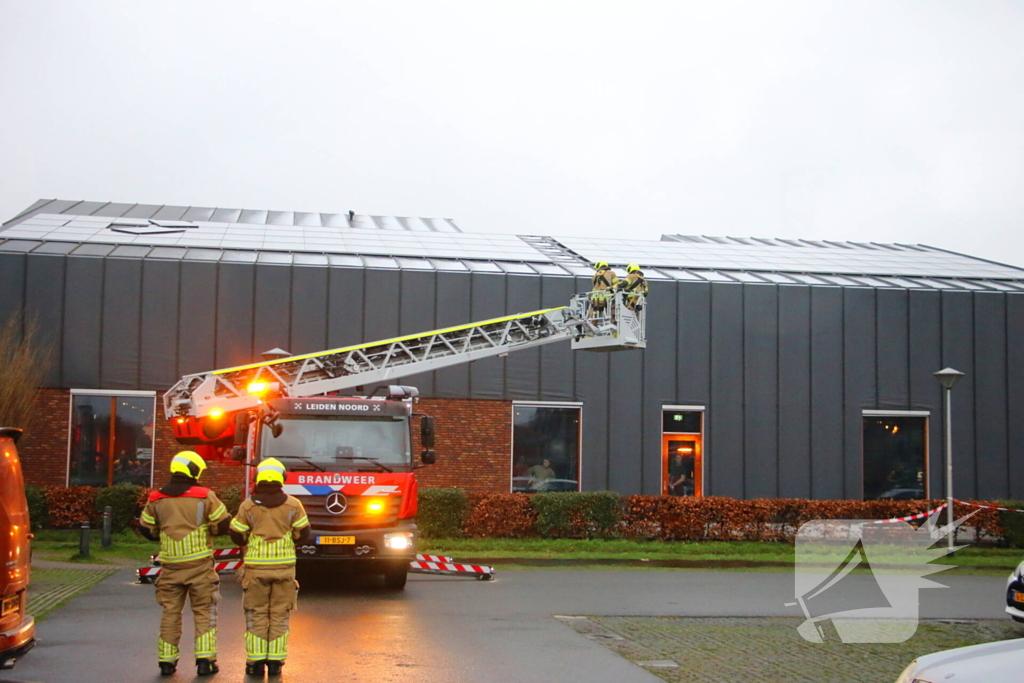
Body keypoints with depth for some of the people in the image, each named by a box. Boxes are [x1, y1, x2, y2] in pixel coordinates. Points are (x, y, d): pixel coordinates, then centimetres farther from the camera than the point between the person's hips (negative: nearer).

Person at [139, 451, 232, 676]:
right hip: (200, 564, -3)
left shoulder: (156, 499, 3)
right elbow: (223, 525, -6)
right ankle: (205, 660, 2)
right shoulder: (205, 497, -7)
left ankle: (167, 661, 12)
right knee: (204, 612, 6)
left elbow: (146, 529, 11)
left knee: (170, 613, 11)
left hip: (170, 565, 3)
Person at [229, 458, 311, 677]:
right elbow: (303, 534, 1)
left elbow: (237, 536, -1)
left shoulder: (248, 506, -4)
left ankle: (256, 661, 6)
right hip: (284, 566, 1)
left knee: (256, 615, 7)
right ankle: (275, 661, 6)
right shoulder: (292, 505, -3)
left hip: (256, 566, -1)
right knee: (279, 615, 7)